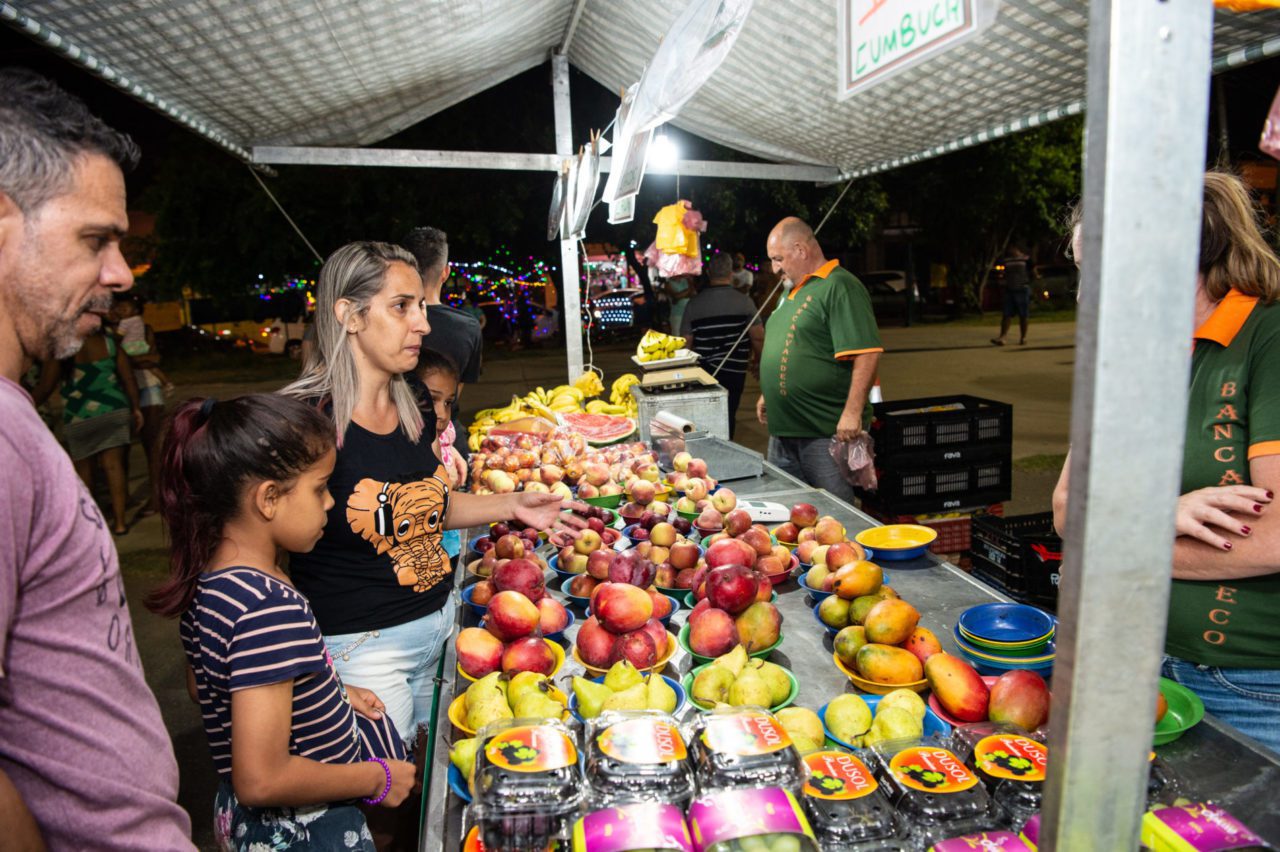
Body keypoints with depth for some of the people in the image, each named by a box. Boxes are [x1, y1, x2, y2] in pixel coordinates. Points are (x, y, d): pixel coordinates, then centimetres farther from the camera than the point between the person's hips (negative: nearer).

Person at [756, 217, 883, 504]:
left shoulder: (840, 287, -14)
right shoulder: (793, 290, 17)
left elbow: (866, 353, -22)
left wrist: (852, 413, -26)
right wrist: (769, 394, 24)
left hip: (826, 431, -9)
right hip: (783, 427, 9)